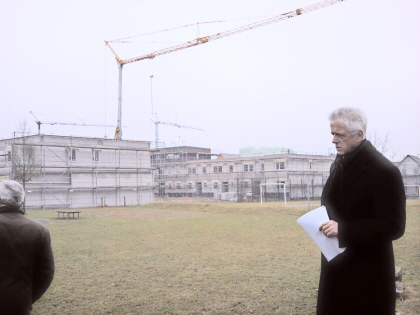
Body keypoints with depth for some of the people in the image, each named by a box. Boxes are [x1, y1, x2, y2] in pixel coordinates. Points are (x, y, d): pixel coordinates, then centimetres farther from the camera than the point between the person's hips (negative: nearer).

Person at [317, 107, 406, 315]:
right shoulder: (339, 163, 7)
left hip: (367, 272, -7)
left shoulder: (384, 172, -18)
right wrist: (327, 223, 1)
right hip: (336, 267, 7)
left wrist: (343, 229, -24)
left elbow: (394, 227, -19)